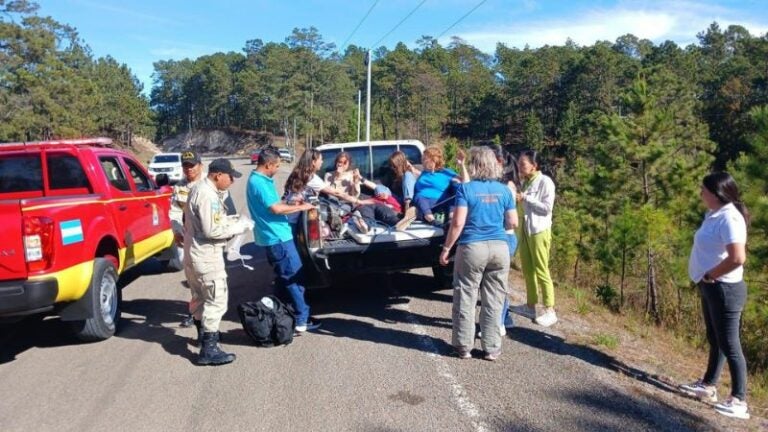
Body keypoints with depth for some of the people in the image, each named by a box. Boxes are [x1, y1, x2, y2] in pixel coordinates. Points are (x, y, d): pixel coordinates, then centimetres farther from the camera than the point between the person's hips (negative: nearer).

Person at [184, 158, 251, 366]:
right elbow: (213, 230, -25)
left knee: (202, 297, 23)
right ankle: (209, 350, -4)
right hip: (207, 254, -11)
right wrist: (239, 227, -16)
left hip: (199, 251, 11)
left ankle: (206, 333, 41)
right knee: (217, 300, -6)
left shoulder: (201, 188, 10)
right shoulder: (208, 195, -23)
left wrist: (231, 221, 4)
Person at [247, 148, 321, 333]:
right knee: (294, 277, -6)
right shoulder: (260, 183, -19)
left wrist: (291, 204, 13)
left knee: (284, 278, 17)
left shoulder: (258, 180, 13)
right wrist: (300, 208, -12)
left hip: (274, 236, 10)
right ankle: (301, 320, -3)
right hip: (277, 237, -10)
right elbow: (276, 208, -23)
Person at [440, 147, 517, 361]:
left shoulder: (465, 189, -7)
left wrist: (446, 248, -3)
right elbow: (513, 223, 7)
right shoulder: (504, 191, 5)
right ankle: (492, 348, 16)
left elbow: (458, 223, -12)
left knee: (465, 299, 8)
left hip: (472, 248, -3)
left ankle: (464, 346, 15)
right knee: (494, 301, 9)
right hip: (499, 248, 4)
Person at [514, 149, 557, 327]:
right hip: (525, 229, 8)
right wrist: (517, 198, 1)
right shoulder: (525, 182, 12)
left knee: (541, 271, -4)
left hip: (539, 231, -8)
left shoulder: (545, 181, -11)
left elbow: (547, 208, -16)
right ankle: (530, 306, 23)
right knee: (527, 270, 13)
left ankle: (550, 311, 4)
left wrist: (525, 199, -15)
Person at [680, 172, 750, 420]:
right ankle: (708, 386, 32)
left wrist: (709, 275, -18)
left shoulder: (730, 218, -21)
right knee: (715, 339, 19)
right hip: (711, 287, 10)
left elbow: (738, 258, -31)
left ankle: (739, 401, 4)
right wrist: (706, 279, 8)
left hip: (724, 288, -10)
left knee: (729, 344, -4)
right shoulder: (714, 215, 9)